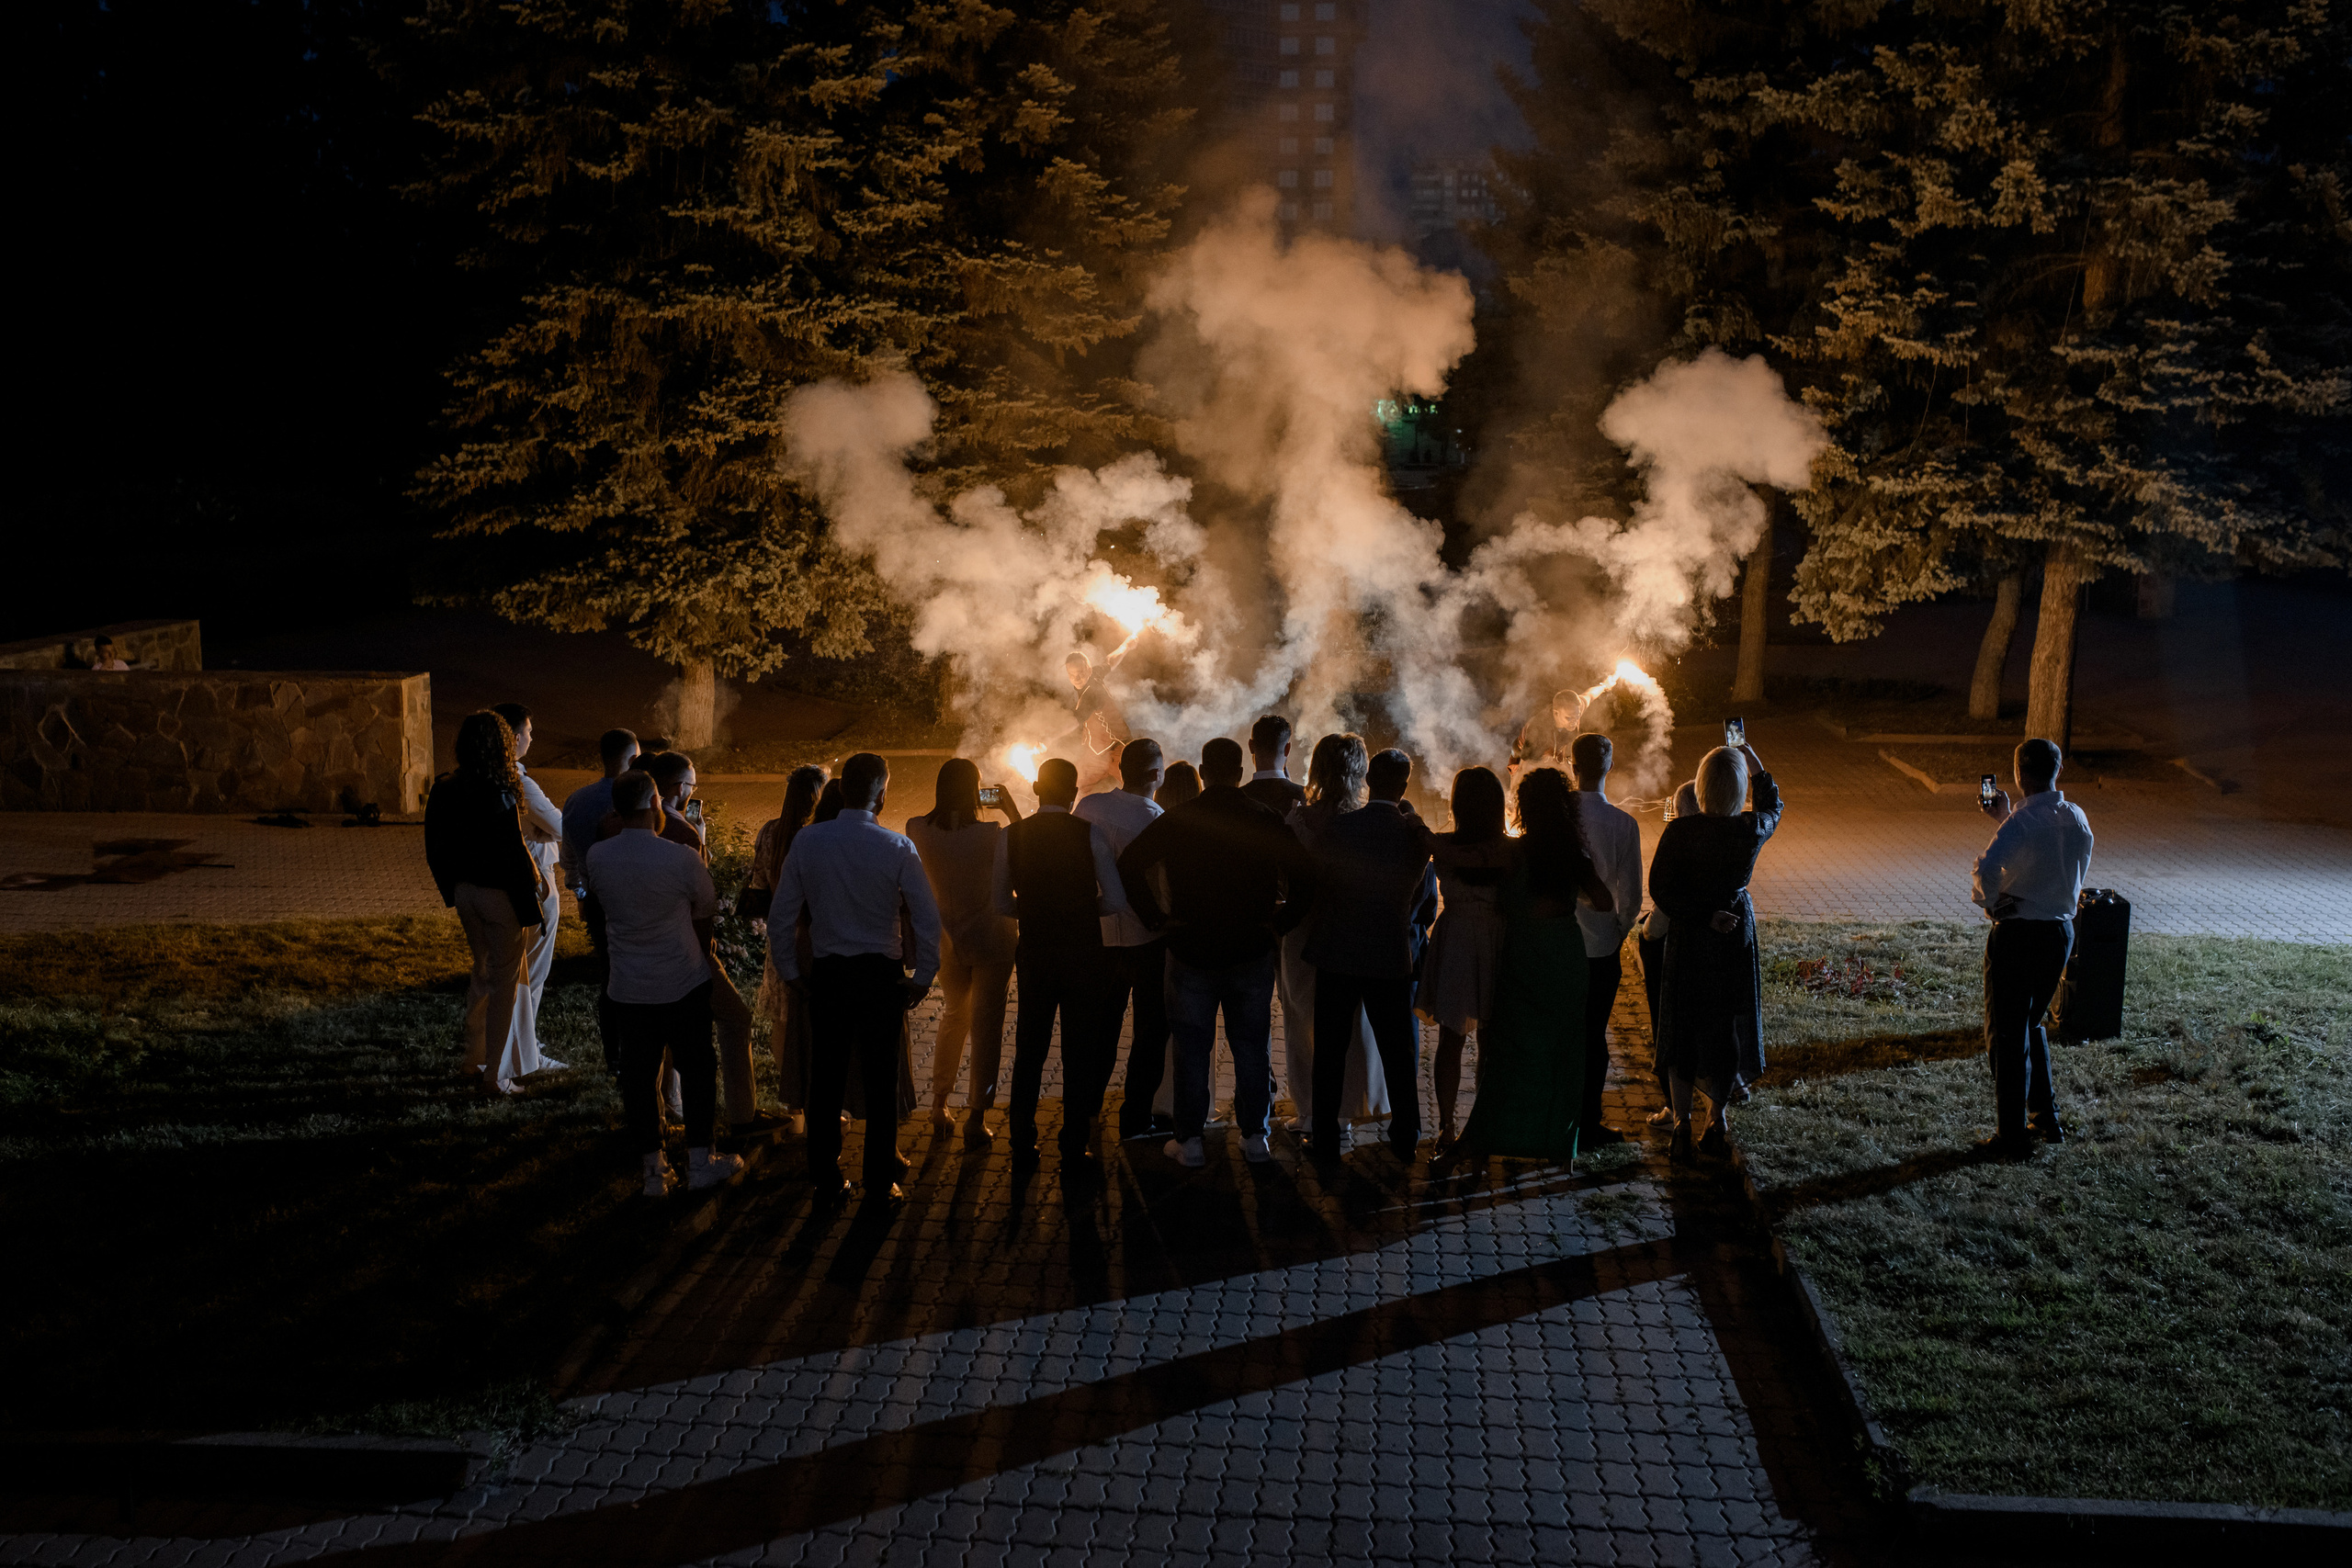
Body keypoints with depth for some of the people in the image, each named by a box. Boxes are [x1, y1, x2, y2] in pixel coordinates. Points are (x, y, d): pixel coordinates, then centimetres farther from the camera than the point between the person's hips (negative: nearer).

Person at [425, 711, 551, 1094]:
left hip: (465, 891, 7)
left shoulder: (444, 790, -2)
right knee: (505, 982, 7)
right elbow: (515, 856, -21)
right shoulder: (500, 797, -23)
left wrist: (453, 892, 20)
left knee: (483, 972, 24)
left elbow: (436, 851, 7)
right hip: (500, 896, -7)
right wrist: (531, 905, -11)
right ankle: (495, 1073, 14)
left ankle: (473, 1060, 32)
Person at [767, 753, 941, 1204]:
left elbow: (780, 916, 0)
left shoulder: (807, 841, -4)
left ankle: (826, 1180, 22)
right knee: (880, 1080, 9)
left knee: (826, 1079, 12)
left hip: (827, 975, 2)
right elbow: (928, 918, -11)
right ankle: (880, 1181, 17)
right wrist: (923, 978, -1)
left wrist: (790, 972, 10)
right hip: (882, 975, -2)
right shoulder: (897, 847, -11)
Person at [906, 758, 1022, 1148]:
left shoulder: (919, 831, -12)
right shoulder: (991, 835, -22)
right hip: (992, 940, -4)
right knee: (986, 1027, 7)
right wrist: (1012, 812, -3)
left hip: (948, 942, 4)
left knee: (953, 1017, 24)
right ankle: (976, 1119, 9)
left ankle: (939, 1107, 30)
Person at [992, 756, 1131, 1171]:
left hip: (1034, 956, 2)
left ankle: (1022, 1145, 24)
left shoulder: (1010, 837, -3)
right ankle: (1074, 1150, 11)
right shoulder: (1091, 834, -10)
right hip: (1083, 957, -2)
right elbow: (1116, 902, -9)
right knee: (1079, 1055, 7)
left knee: (1029, 1052, 15)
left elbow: (1002, 904, 3)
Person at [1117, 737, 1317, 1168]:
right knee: (1251, 1047, 11)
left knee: (1192, 1048, 8)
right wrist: (1279, 922, 0)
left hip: (1191, 952, -1)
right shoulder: (1265, 820, -4)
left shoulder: (1177, 819, -5)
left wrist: (1156, 916, -4)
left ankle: (1190, 1141, 13)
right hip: (1252, 953, 1)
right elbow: (1304, 877, -9)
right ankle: (1254, 1137, 17)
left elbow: (1129, 865, -9)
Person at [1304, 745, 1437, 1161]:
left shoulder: (1337, 827, -11)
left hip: (1337, 954, -1)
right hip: (1394, 956, 1)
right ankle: (1405, 1138, 22)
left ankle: (1326, 1139, 15)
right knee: (1399, 1050, 14)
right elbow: (1427, 900, 3)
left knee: (1330, 1050, 10)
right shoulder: (1418, 835, -7)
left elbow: (1318, 880, 0)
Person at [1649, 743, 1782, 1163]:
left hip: (1689, 939, -1)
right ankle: (1719, 1120, 26)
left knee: (1682, 1033, 12)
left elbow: (1661, 890, -18)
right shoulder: (1753, 830, -14)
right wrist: (1754, 763, 19)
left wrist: (1703, 916, -12)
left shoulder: (1679, 832, -19)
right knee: (1729, 1029, 17)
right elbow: (1773, 806, 10)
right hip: (1737, 937, 2)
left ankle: (1682, 1126, 11)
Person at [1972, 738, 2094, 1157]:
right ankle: (2046, 1119, 29)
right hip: (2061, 930, 7)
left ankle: (2012, 1137, 7)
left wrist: (1990, 902, -16)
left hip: (2018, 934, -7)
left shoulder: (2023, 822, -19)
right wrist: (2005, 818, 24)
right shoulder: (2077, 819, 4)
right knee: (2032, 1024, 24)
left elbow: (1988, 866, -35)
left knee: (2007, 1035, 3)